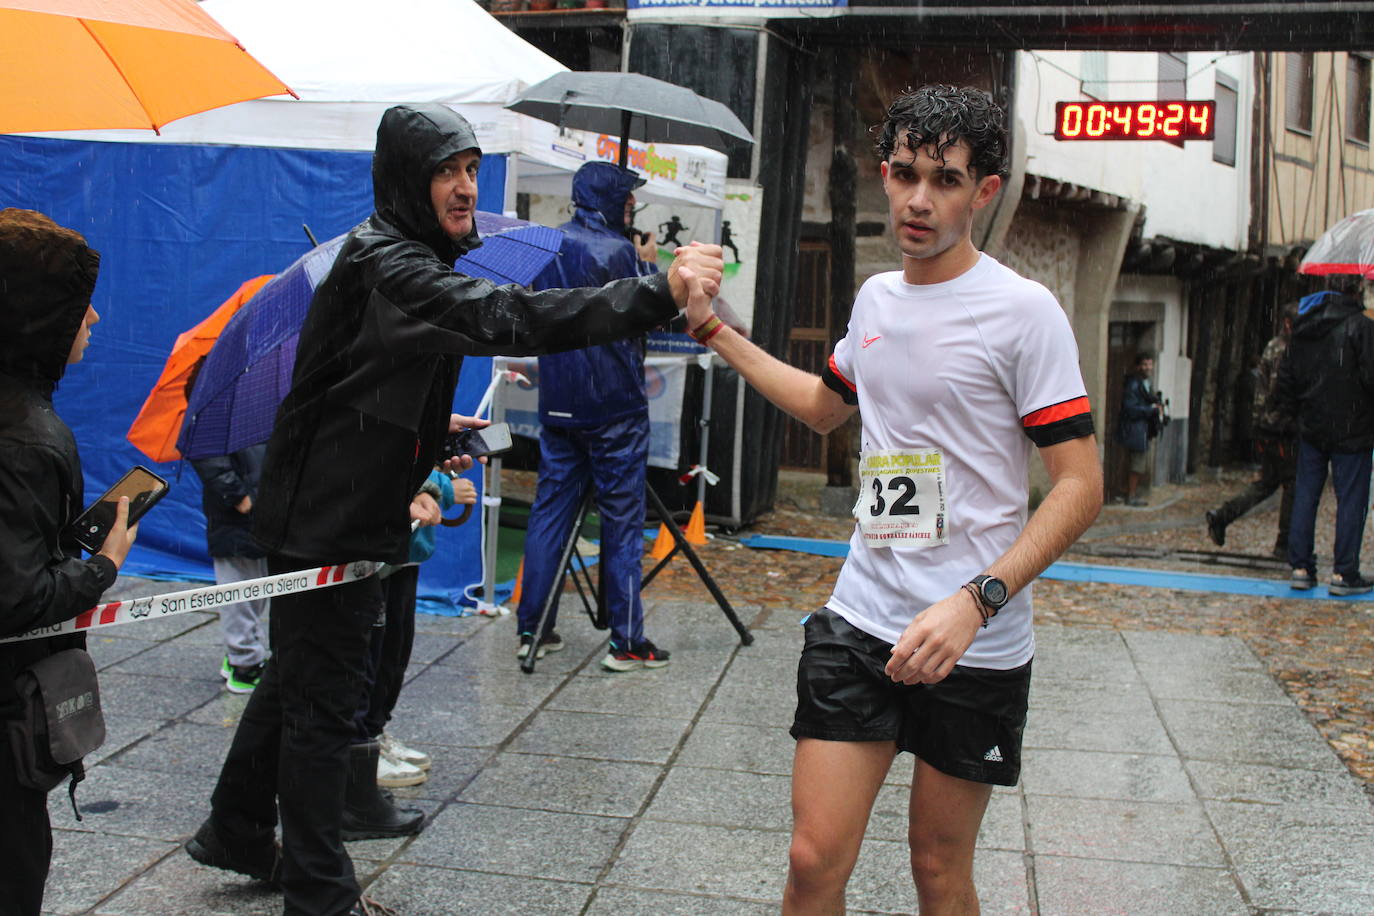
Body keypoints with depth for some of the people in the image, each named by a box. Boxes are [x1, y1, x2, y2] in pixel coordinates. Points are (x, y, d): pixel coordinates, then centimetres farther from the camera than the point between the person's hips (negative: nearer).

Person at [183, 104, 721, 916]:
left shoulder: (414, 261, 12)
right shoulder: (385, 263, -22)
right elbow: (503, 318, -39)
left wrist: (430, 429, 10)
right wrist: (658, 295, -45)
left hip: (345, 510, 10)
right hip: (326, 519, -10)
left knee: (299, 677, 22)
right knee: (322, 697, 0)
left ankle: (238, 833, 40)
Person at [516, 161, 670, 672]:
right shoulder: (616, 251, -11)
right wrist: (650, 265, 8)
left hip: (557, 403, 6)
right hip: (613, 405, -6)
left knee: (549, 510, 11)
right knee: (622, 519, -1)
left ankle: (532, 630, 14)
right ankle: (626, 642, 2)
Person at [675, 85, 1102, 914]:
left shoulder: (1022, 310, -11)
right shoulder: (875, 297, 9)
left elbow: (1081, 486, -14)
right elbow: (825, 408, 28)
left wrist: (975, 602, -25)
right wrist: (712, 328, 24)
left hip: (976, 645, -4)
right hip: (861, 618, 5)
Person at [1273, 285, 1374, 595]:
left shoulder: (1301, 331, 9)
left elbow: (1286, 377, 12)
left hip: (1311, 428, 6)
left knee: (1305, 496, 10)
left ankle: (1300, 567, 11)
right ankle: (1344, 573, 0)